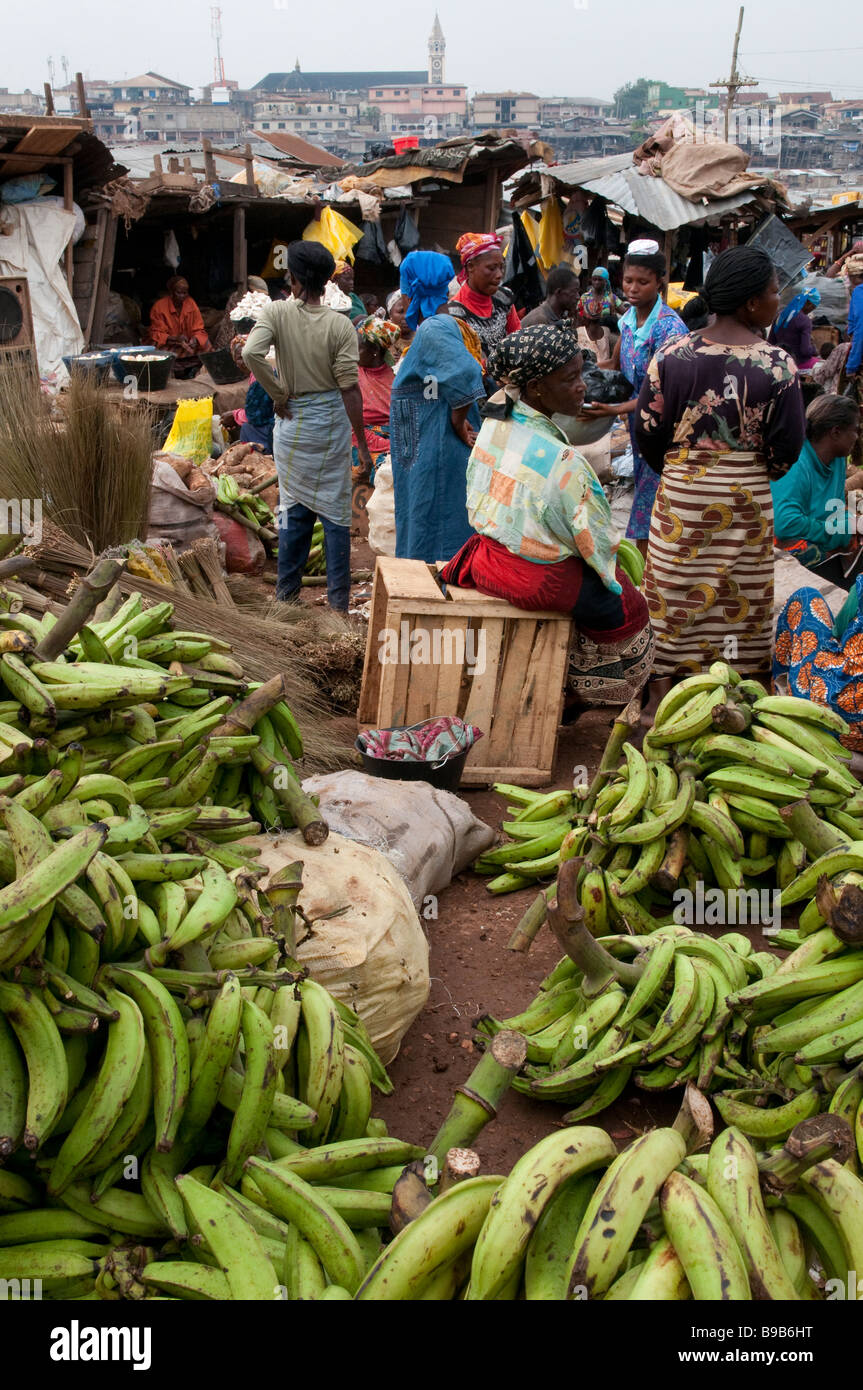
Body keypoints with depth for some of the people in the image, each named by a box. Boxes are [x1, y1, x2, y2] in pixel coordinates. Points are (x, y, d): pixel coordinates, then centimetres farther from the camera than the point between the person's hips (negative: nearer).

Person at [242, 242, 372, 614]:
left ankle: (287, 588, 23)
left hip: (292, 421, 1)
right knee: (335, 510, 6)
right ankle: (338, 596, 11)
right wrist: (362, 443, -6)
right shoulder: (340, 325, -10)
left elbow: (251, 353, -25)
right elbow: (350, 389, -11)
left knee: (294, 505, 14)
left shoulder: (277, 313, -9)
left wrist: (278, 394, -10)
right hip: (331, 421, -1)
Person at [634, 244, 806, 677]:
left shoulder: (672, 354, -7)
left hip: (681, 494, 1)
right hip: (748, 497, -1)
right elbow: (787, 448, -6)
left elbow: (647, 430, -3)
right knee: (742, 600, 13)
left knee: (676, 595, 11)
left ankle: (671, 676, 23)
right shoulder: (778, 364, -11)